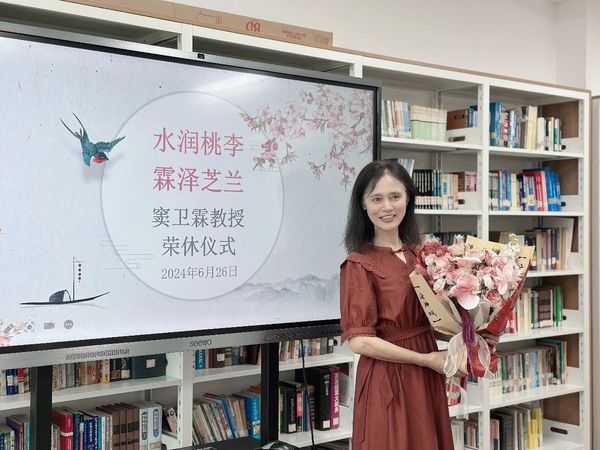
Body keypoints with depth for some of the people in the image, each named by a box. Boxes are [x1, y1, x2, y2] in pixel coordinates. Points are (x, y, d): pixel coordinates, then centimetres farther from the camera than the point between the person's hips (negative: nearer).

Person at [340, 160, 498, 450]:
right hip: (387, 381, -6)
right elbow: (359, 340, -17)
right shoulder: (359, 264, -12)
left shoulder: (419, 255, 6)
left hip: (427, 381, 6)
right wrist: (426, 359, -14)